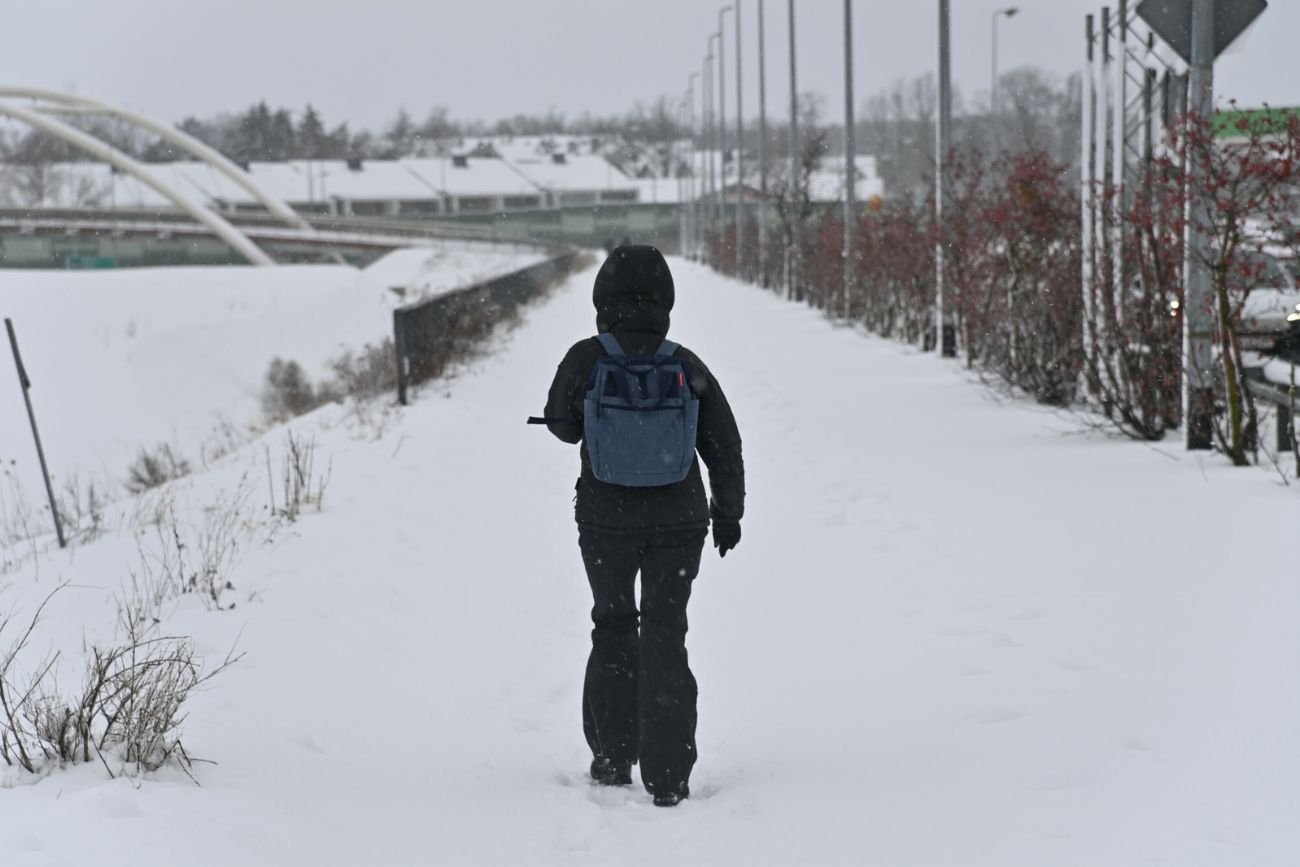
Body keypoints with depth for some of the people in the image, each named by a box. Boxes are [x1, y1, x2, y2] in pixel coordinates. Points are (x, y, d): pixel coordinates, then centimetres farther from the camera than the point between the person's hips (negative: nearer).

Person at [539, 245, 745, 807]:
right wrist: (728, 512, 14)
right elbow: (725, 447, 1)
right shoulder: (686, 365, -8)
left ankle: (612, 760, 25)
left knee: (613, 628, 20)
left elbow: (562, 425, 5)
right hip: (678, 523, 0)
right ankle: (667, 778, 3)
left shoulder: (585, 359, -12)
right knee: (664, 638, 8)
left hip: (605, 520, 0)